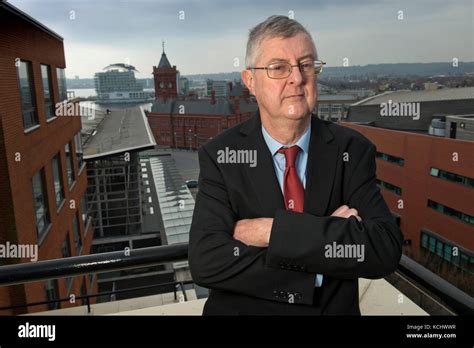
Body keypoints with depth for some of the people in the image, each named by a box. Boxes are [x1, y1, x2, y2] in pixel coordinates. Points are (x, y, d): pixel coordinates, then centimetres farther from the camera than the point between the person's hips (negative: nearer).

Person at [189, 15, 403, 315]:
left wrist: (273, 229, -24)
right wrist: (329, 244, -20)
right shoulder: (220, 155, -8)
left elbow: (386, 249, -16)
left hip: (335, 310, 1)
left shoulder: (352, 151, -6)